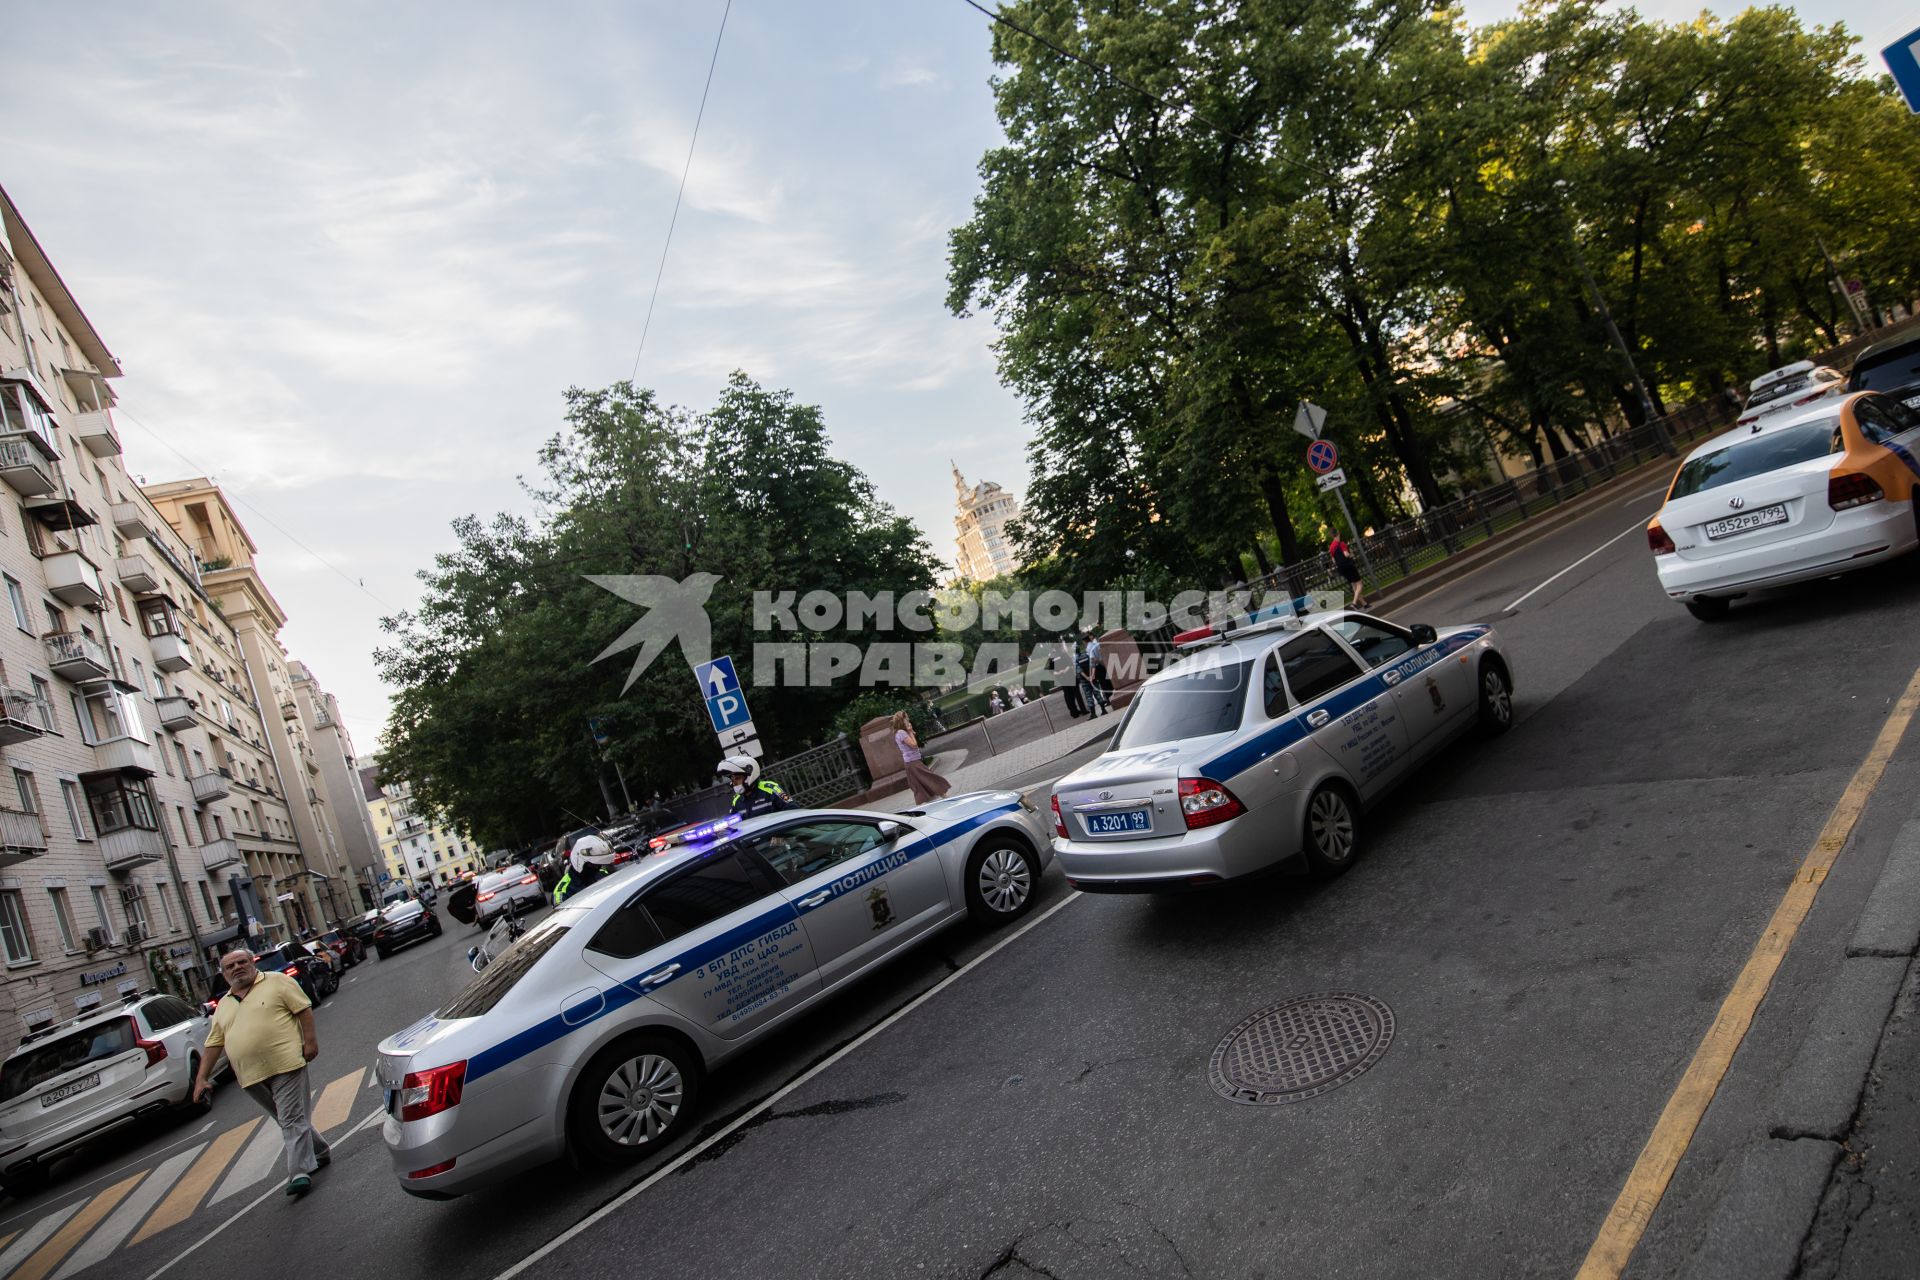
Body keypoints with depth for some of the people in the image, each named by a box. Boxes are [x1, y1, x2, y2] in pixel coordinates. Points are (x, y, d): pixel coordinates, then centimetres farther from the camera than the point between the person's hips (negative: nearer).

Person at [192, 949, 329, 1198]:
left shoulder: (277, 982, 0)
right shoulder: (223, 1006, 17)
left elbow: (304, 1009, -4)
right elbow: (213, 1044, 17)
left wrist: (310, 1041, -12)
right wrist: (202, 1078, 9)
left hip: (285, 1064, -6)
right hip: (252, 1076, 6)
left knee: (292, 1120, -9)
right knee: (287, 1120, 14)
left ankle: (299, 1173, -10)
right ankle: (319, 1152, 27)